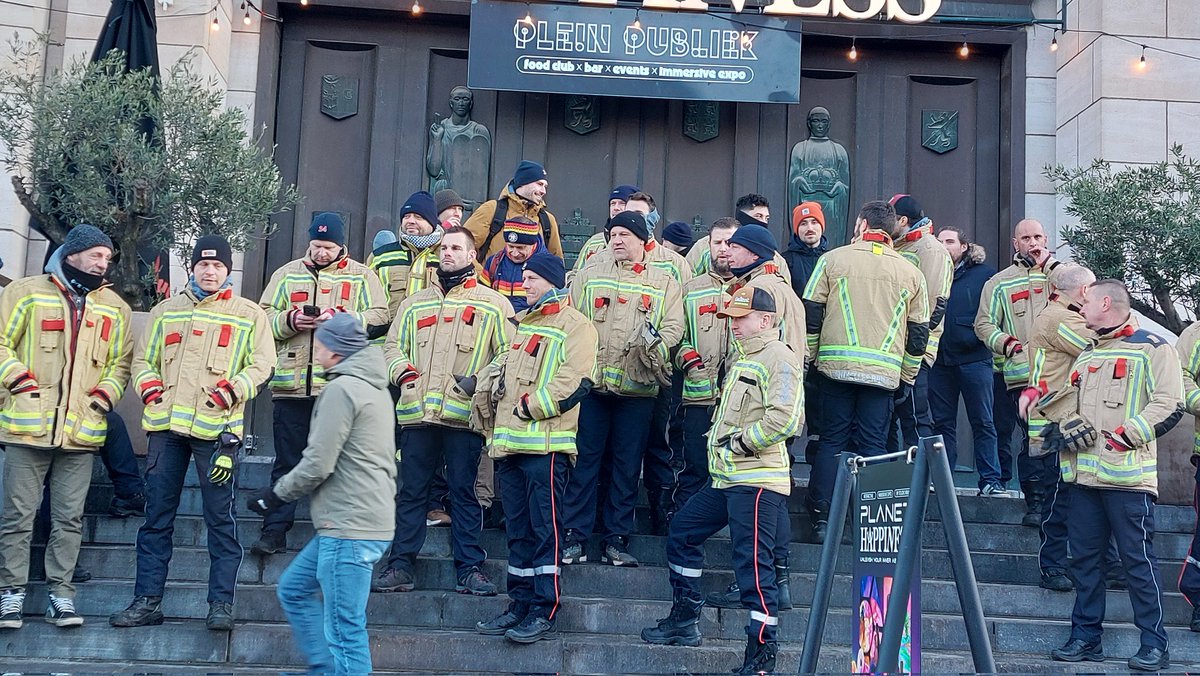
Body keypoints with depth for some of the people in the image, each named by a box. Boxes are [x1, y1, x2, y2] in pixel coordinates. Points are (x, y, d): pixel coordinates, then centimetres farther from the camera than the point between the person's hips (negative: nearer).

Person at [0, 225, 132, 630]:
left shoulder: (115, 307, 12)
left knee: (68, 519, 5)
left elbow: (121, 362, 14)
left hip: (81, 431, 2)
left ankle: (60, 593, 12)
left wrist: (104, 395, -2)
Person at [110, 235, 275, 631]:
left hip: (216, 426, -3)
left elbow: (261, 365, 2)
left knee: (220, 519, -2)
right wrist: (150, 388, 0)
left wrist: (230, 391, -13)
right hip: (166, 425, 3)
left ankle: (221, 603, 3)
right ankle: (147, 601, 12)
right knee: (157, 517, 6)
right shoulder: (166, 311, 19)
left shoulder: (249, 314, 9)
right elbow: (143, 359, 20)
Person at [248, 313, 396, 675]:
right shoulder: (374, 387, 17)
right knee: (293, 589, 21)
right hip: (358, 520, 11)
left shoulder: (341, 389, -12)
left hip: (350, 527, -11)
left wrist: (275, 495, 0)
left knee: (343, 629, -7)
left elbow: (317, 464, -15)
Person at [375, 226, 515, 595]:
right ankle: (401, 566, 11)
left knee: (465, 492, 0)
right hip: (416, 412, 3)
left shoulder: (493, 304, 8)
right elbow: (392, 345, 20)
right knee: (410, 491, 5)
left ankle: (470, 569, 4)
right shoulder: (415, 303, 20)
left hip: (465, 414, -3)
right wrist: (403, 371, 0)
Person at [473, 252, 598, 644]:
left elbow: (574, 381, -15)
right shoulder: (523, 324, 22)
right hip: (510, 442, 8)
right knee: (518, 528, 11)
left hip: (545, 443, -8)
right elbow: (503, 372, 28)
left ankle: (545, 612, -2)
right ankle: (519, 605, 18)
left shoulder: (575, 325, -4)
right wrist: (494, 406, 14)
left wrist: (531, 406, -14)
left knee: (545, 527, -6)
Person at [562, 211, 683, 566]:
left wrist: (656, 342, -20)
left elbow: (674, 326, 1)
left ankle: (617, 539, 13)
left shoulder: (664, 282, 11)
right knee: (584, 460, 0)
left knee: (627, 465, 5)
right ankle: (574, 537, 6)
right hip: (590, 383, 0)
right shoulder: (589, 275, 13)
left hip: (638, 388, 0)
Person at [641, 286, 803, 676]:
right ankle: (684, 621, 28)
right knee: (682, 530, 18)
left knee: (753, 563, -10)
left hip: (757, 480, -11)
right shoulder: (742, 359, 20)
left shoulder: (779, 358, -11)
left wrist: (739, 443, -15)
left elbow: (784, 419, -23)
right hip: (727, 478, 11)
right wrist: (720, 444, 15)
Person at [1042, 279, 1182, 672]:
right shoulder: (1087, 355, 22)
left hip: (1127, 474, -7)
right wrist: (1067, 426, 2)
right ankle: (1086, 637, 16)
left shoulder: (1152, 350, -1)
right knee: (1084, 557, 8)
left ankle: (1154, 645, 2)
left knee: (1138, 559, -5)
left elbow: (1168, 407, -11)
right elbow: (1068, 403, 24)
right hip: (1085, 474, 7)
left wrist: (1118, 439, -16)